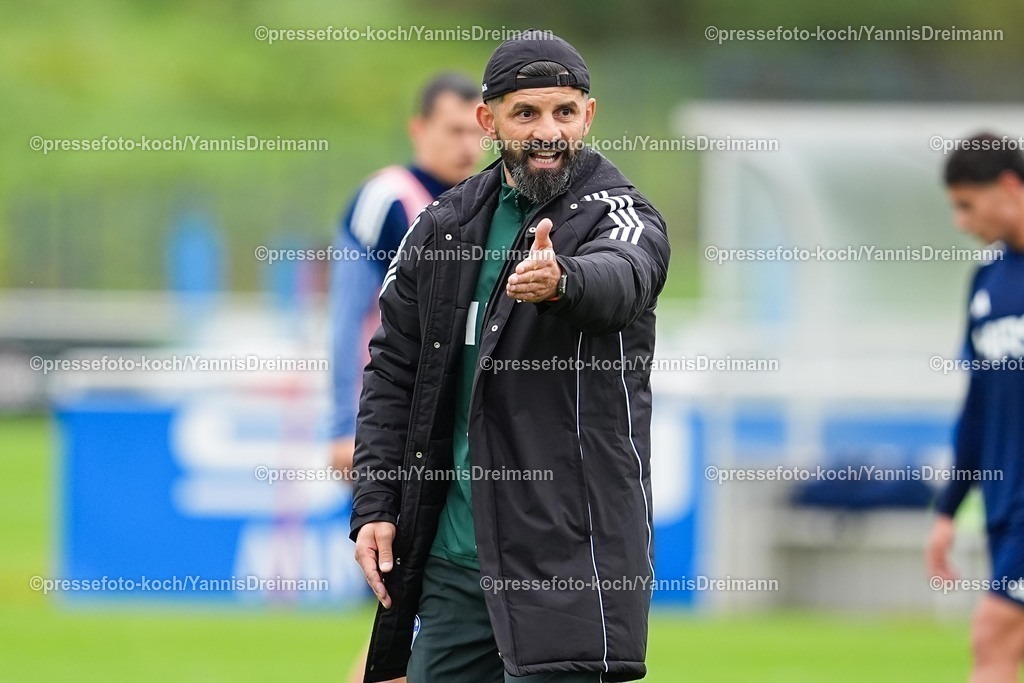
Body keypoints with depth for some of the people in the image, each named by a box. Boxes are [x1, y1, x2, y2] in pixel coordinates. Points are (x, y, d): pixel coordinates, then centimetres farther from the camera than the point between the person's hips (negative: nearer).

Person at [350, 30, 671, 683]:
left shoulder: (620, 216, -4)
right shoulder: (441, 228, 11)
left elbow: (621, 277, -29)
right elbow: (392, 371, 15)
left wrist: (561, 279, -52)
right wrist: (374, 506, 5)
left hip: (568, 555, -6)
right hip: (451, 557, 6)